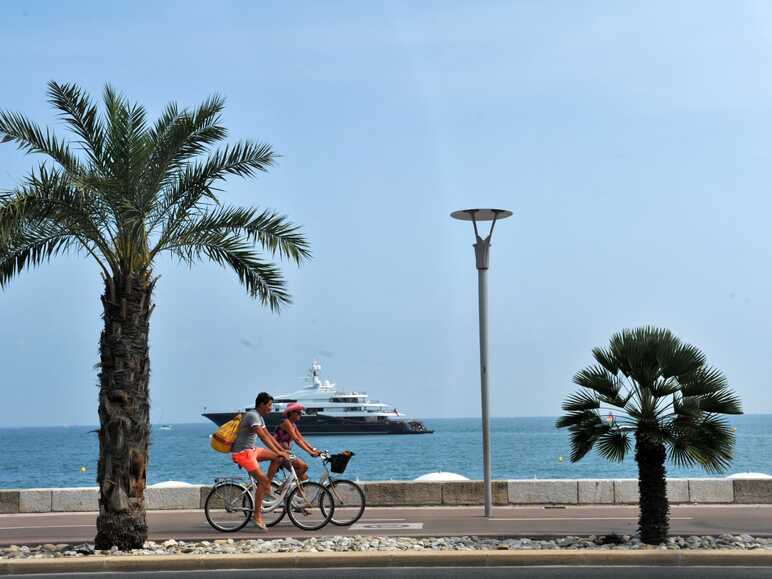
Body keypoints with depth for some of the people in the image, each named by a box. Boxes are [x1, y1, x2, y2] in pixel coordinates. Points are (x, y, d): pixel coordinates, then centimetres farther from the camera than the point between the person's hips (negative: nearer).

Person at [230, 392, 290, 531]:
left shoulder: (259, 417, 13)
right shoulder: (253, 416, -18)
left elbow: (269, 435, 17)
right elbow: (263, 437, -26)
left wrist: (282, 450, 10)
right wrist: (279, 452, -28)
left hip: (251, 450, 10)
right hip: (242, 453, -10)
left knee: (278, 457, 3)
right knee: (263, 480, -14)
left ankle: (267, 485, 9)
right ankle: (258, 517, -9)